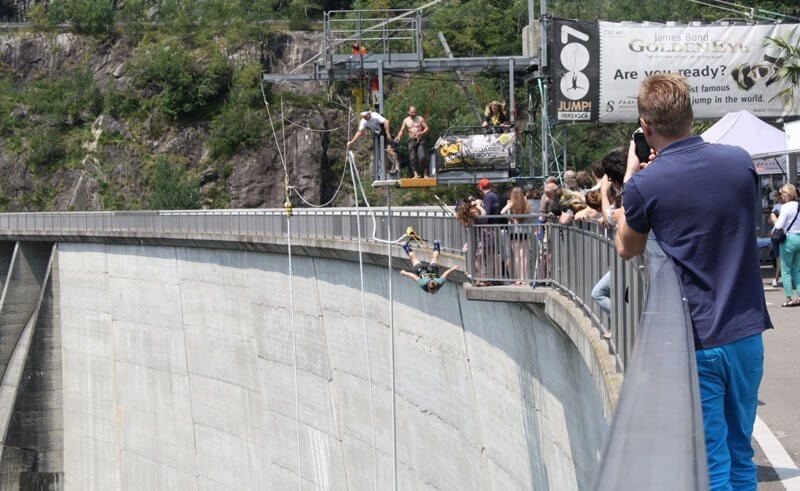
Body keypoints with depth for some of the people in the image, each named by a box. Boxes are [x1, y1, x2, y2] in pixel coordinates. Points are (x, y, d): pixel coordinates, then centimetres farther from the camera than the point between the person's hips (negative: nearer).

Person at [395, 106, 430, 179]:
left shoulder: (420, 119, 4)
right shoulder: (406, 120, 10)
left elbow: (427, 128, 3)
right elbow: (402, 131, 14)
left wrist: (421, 133, -16)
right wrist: (398, 137, -5)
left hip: (420, 140, -3)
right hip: (411, 141, 3)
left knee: (422, 157, -16)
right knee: (412, 158, -7)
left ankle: (425, 174, -12)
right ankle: (416, 174, -6)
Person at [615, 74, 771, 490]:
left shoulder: (646, 184, -12)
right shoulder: (739, 161, 0)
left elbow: (627, 249, 9)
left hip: (695, 342, -4)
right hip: (746, 333, 4)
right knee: (740, 455, 17)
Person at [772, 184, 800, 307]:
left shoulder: (786, 207, -13)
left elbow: (779, 225, -17)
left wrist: (773, 230, 2)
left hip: (789, 238, -6)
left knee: (785, 270, 2)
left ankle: (788, 298, 0)